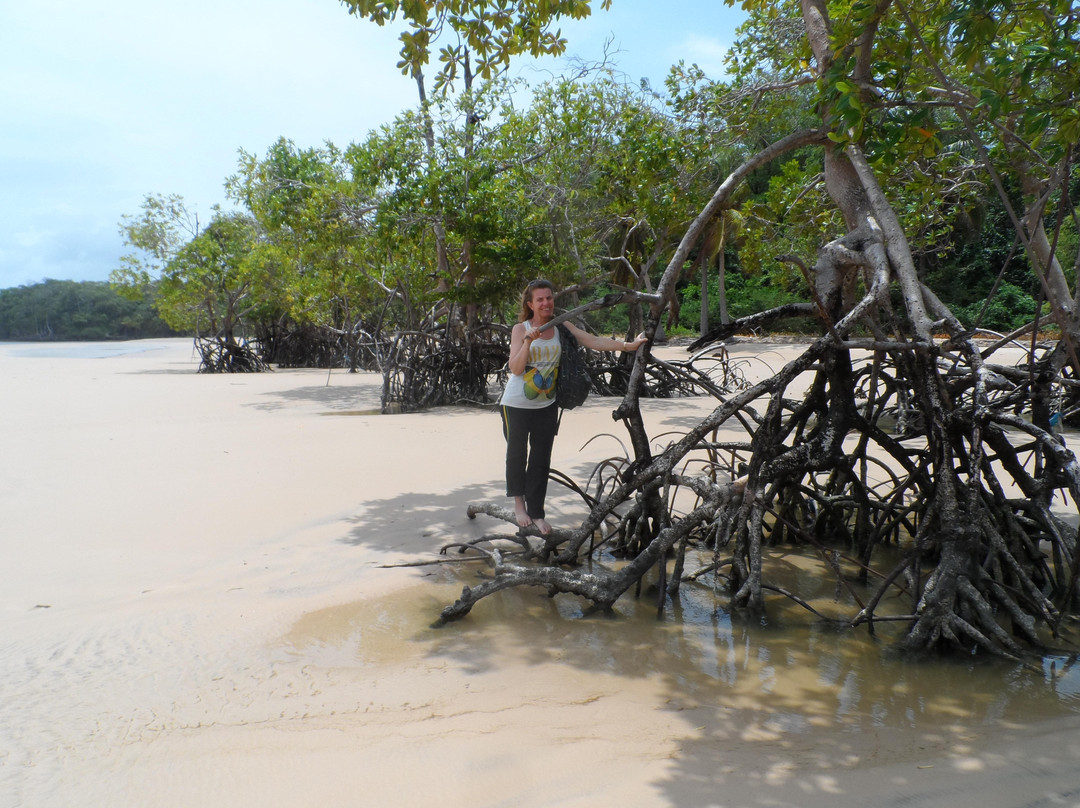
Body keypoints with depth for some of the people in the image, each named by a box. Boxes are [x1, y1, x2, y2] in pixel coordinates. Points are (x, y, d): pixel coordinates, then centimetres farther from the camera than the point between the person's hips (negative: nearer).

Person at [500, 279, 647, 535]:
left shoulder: (561, 327, -2)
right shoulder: (520, 329, -10)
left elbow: (594, 341, -10)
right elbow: (515, 368, -17)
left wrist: (628, 345, -20)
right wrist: (528, 342, -30)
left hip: (546, 405, 3)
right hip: (517, 404, -2)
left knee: (541, 459, 6)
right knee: (517, 453, 11)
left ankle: (536, 512, 16)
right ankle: (518, 501, 32)